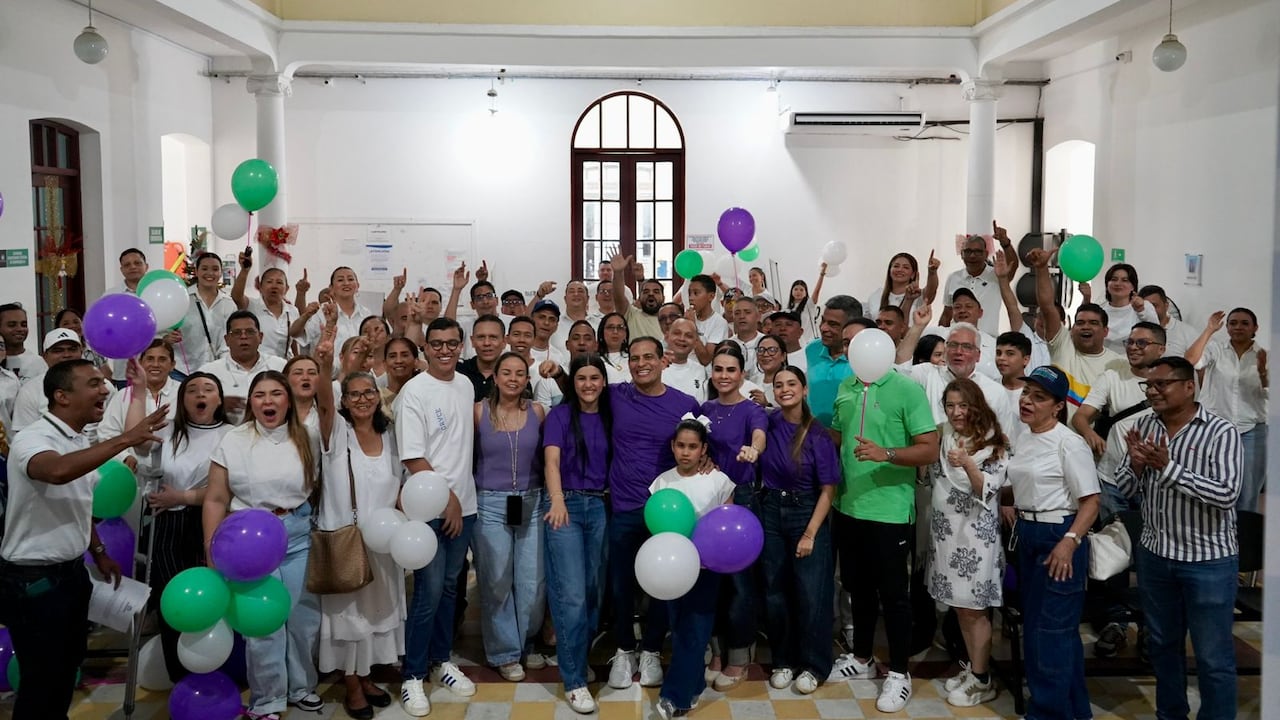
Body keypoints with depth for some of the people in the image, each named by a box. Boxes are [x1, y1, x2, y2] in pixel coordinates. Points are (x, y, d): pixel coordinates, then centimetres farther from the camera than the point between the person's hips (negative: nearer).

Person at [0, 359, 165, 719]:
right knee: (42, 678, 4)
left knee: (68, 665, 21)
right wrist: (125, 439, -44)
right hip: (33, 579, -9)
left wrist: (98, 552, 22)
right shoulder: (33, 439, -22)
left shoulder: (81, 442, 6)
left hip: (72, 571, 9)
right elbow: (58, 471, -45)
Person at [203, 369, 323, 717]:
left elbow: (316, 489, 12)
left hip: (299, 537, 2)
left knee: (303, 614, 8)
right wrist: (212, 552, -4)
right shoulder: (233, 441, -3)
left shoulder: (307, 440, 3)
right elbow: (216, 500, -2)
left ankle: (301, 687, 28)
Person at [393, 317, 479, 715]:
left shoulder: (466, 385, 8)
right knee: (428, 592, -4)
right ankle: (412, 675, 8)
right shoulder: (414, 392, -11)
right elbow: (413, 458, -14)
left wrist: (460, 499, 13)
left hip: (464, 505, 6)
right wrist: (447, 499, -11)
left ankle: (441, 660, 28)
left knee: (449, 587, 15)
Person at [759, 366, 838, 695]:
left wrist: (810, 534, -14)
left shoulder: (818, 435, -12)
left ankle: (812, 666, 16)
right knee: (775, 591, 9)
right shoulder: (768, 424, -2)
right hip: (770, 512, 3)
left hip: (807, 514, -3)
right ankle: (783, 661, 24)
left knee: (810, 593, -1)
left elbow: (828, 490, -11)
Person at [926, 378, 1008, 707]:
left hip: (975, 535, -6)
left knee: (975, 609, 1)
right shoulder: (942, 439, 8)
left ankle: (981, 680, 12)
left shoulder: (993, 445, -10)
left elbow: (988, 491, -17)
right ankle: (972, 668, 27)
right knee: (960, 607, 14)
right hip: (946, 532, 6)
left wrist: (968, 465, -31)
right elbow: (928, 478, 19)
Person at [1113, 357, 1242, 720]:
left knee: (1213, 656, 5)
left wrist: (1167, 466, -29)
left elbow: (1226, 495, -23)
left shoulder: (1221, 432, -14)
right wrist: (1136, 464, -17)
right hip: (1154, 554, 5)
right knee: (1162, 644, 20)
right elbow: (1126, 487, 5)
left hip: (1208, 559, -5)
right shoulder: (1144, 426, 1)